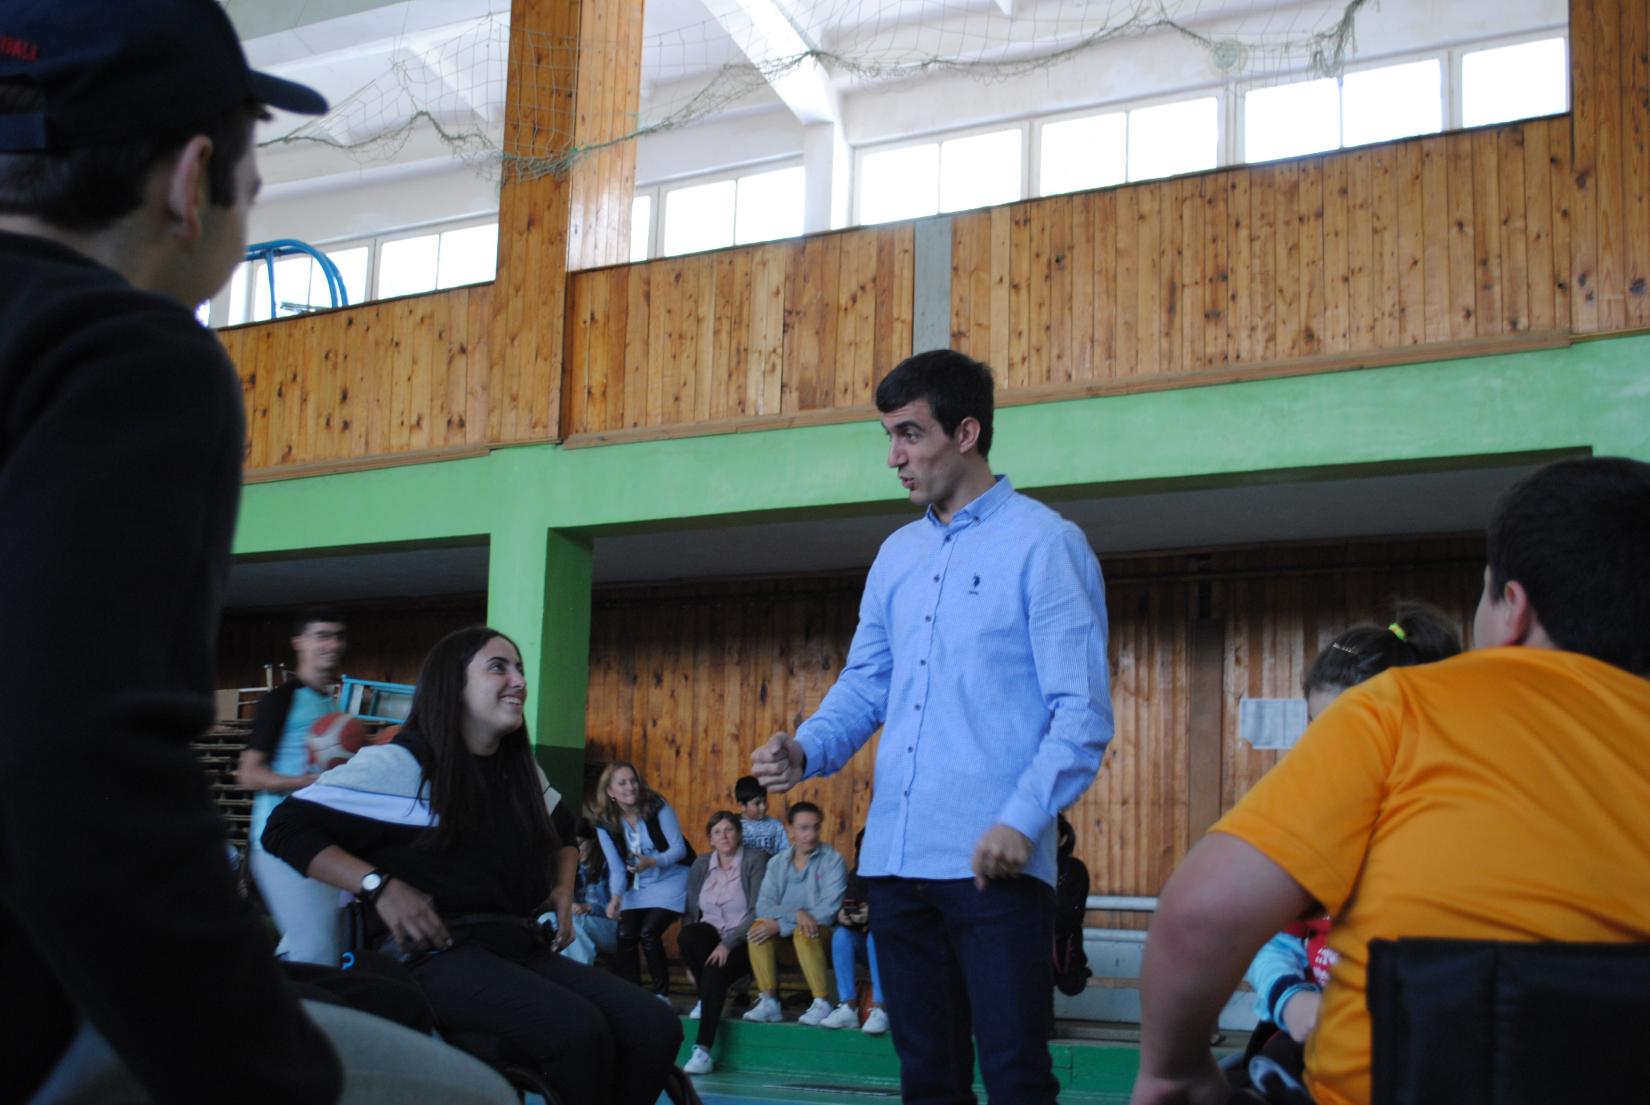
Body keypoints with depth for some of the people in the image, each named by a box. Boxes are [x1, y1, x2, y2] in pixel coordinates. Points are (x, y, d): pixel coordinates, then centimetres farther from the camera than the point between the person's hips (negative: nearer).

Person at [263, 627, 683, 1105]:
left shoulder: (522, 773, 18)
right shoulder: (402, 764, -4)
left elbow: (565, 834, 39)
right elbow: (285, 828, -7)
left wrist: (563, 889, 18)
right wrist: (380, 886, -17)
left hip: (521, 949, 7)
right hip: (437, 956, -7)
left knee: (655, 1028, -19)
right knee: (578, 1031, -34)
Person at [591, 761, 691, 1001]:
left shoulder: (657, 807, -18)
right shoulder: (604, 822, -9)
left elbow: (679, 848, -19)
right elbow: (616, 867, -8)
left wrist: (653, 862, -37)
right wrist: (615, 897, -25)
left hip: (671, 881, -4)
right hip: (637, 886, 4)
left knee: (648, 933, -19)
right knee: (625, 936, -10)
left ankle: (662, 994, -5)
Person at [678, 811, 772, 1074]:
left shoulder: (755, 859, -4)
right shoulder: (701, 865, 11)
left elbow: (758, 911, -13)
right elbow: (691, 911, 10)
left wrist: (728, 944, -22)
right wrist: (690, 961, 2)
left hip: (743, 941, -4)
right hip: (711, 932, 4)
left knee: (715, 970, -34)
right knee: (686, 935, -31)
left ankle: (703, 1051, -33)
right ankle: (706, 997, -9)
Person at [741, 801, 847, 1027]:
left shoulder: (832, 860, -7)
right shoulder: (778, 862, 5)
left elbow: (829, 911, -18)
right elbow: (763, 906, -7)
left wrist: (780, 925, -21)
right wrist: (796, 913, -27)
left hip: (822, 937, -3)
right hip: (786, 941, 4)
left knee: (804, 932, -34)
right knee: (759, 926, -24)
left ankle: (822, 1003, -25)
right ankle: (769, 1001, -20)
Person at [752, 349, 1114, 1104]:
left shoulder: (1044, 543, -3)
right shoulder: (896, 556, 17)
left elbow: (1081, 711, -9)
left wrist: (1022, 821, -21)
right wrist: (804, 751, -2)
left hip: (994, 863, -6)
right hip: (895, 858, 6)